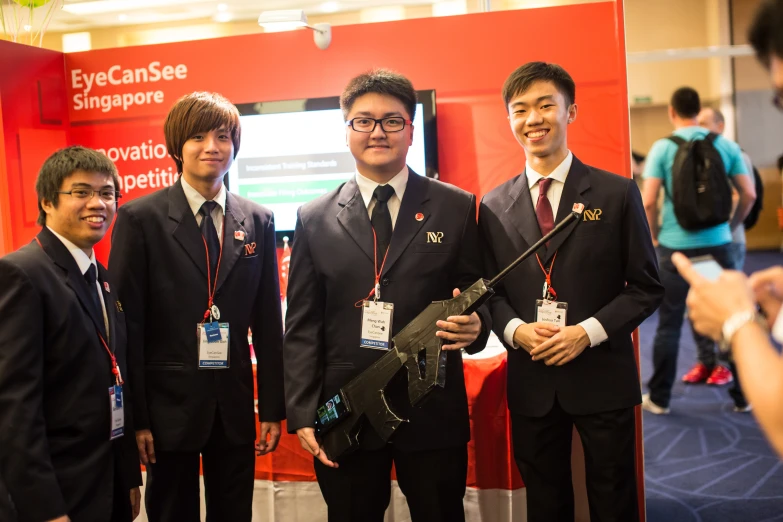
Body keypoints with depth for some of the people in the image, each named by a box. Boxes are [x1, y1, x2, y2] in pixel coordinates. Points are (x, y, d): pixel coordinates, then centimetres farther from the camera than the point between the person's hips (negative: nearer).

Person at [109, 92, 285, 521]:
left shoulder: (258, 221, 4)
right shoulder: (140, 218, -5)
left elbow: (267, 321, 6)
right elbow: (127, 324, -7)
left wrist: (273, 407, 5)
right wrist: (135, 417, -9)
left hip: (235, 408, 3)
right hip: (169, 405, -3)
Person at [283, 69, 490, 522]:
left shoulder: (456, 208, 3)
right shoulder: (315, 219, 5)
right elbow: (302, 326, 4)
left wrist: (474, 327, -16)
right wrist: (303, 413, -3)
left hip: (433, 412, 0)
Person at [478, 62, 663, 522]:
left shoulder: (617, 194, -3)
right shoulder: (494, 206, 4)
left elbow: (647, 287, -2)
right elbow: (490, 290, 9)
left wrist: (588, 332, -15)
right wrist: (515, 329, -11)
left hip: (603, 379, -2)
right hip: (531, 382, 2)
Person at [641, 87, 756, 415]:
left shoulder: (662, 148, -5)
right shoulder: (727, 146, 2)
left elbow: (648, 201, -11)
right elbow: (749, 195, 1)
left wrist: (655, 237, 3)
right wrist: (730, 227, 16)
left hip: (676, 247, -2)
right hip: (718, 245, 2)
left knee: (669, 325, 7)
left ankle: (659, 399, 15)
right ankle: (743, 395, 19)